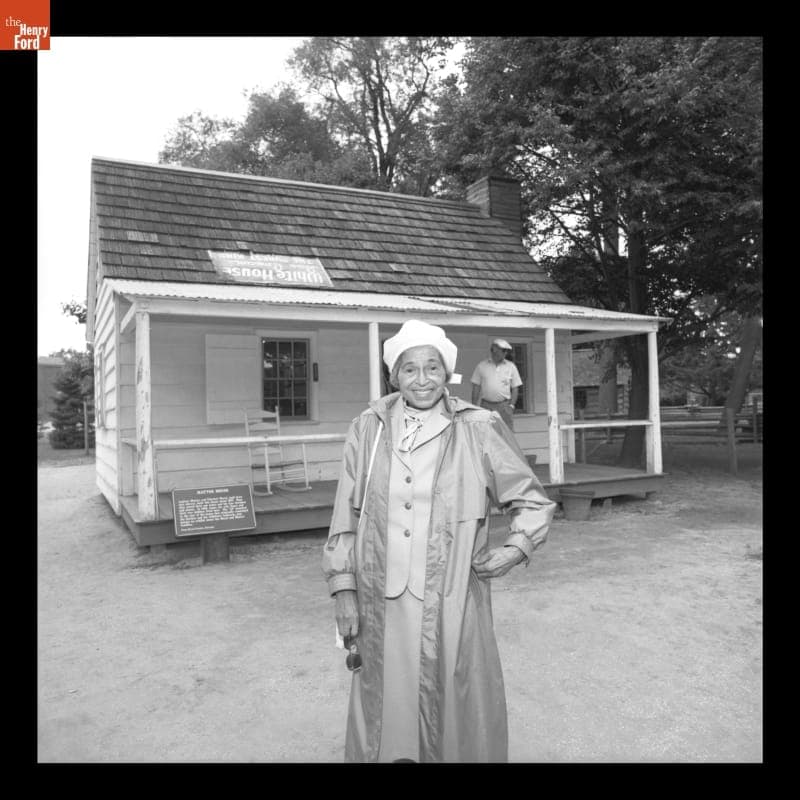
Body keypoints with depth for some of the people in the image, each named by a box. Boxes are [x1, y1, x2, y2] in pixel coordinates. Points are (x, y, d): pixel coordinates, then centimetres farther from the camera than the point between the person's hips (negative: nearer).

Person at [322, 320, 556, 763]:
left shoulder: (478, 429, -4)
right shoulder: (368, 428, 1)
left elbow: (532, 500, 7)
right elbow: (346, 514, 5)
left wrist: (516, 547, -7)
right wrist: (343, 588, 3)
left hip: (451, 601, -1)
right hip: (382, 603, 2)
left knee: (457, 709, 11)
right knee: (387, 708, 15)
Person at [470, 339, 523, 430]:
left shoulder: (511, 367, 9)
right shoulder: (482, 366, 6)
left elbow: (515, 388, 10)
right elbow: (476, 387, 7)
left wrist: (511, 405, 0)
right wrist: (474, 406, 1)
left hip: (504, 405, 0)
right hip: (486, 405, 0)